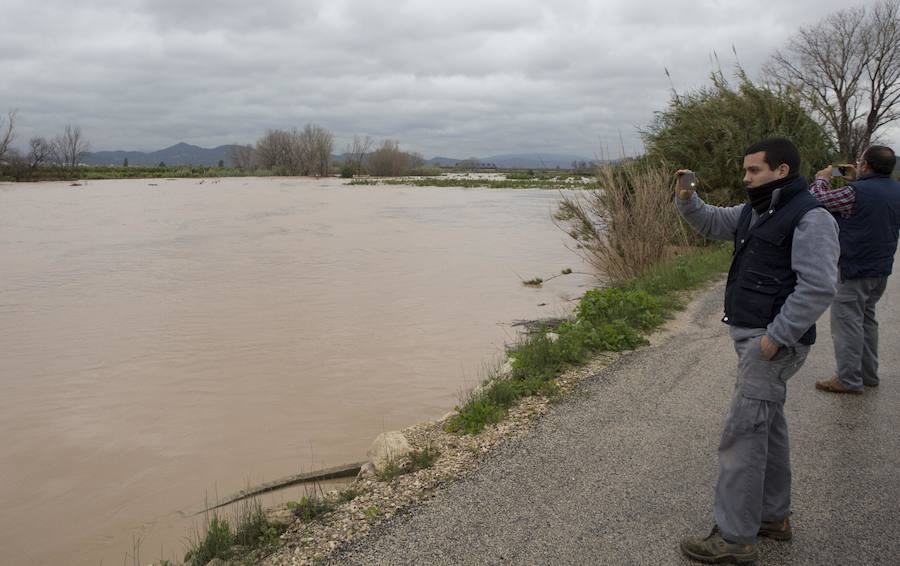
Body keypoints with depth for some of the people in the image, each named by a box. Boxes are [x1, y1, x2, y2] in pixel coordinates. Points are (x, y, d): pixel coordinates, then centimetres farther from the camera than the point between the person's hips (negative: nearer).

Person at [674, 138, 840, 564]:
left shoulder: (810, 218, -16)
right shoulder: (755, 211, 12)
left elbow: (818, 287, -24)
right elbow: (710, 223, 21)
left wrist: (775, 336, -23)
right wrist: (686, 198, 1)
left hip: (774, 341, -10)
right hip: (751, 334, 10)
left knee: (742, 433, -9)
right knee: (767, 425, 17)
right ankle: (773, 516, 31)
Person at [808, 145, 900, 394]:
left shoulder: (855, 192, -21)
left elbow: (817, 199, -12)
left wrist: (822, 179, 6)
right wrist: (856, 180, 21)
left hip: (854, 270, -8)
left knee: (847, 322, -1)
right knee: (867, 320, 19)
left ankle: (849, 380, 3)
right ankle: (869, 374, 26)